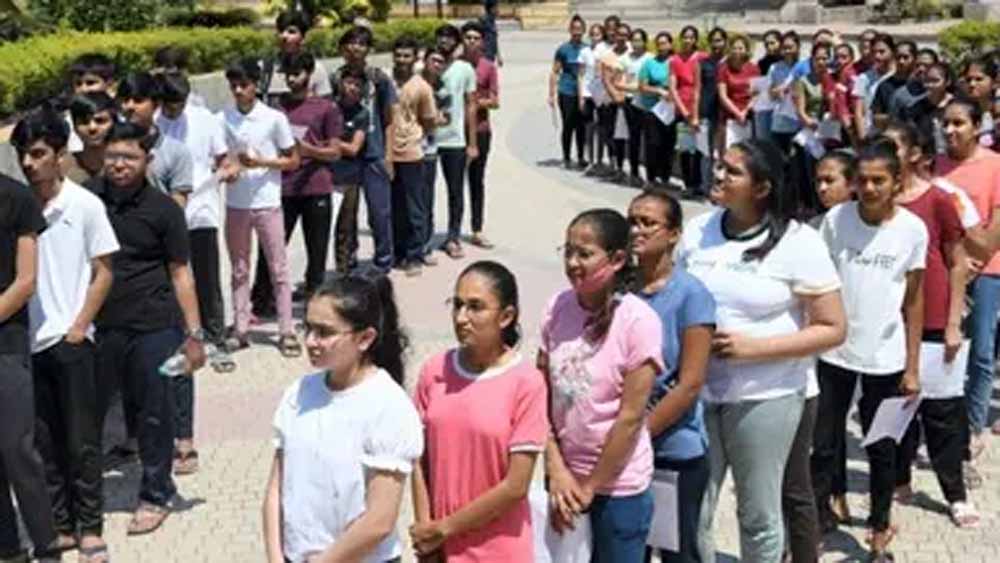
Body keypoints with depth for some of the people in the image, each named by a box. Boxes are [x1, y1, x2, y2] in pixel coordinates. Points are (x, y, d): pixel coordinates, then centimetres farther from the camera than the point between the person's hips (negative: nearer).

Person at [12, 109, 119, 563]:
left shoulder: (85, 205, -5)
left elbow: (103, 274, -1)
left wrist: (78, 328, -7)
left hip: (70, 339, -3)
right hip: (27, 340, 3)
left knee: (81, 440, 5)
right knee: (45, 441, 10)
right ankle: (60, 526, 22)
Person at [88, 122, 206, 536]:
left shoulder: (163, 209, -3)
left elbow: (180, 272, 0)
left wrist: (194, 334, -4)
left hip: (153, 326, -2)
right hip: (98, 325, 2)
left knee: (154, 411, 6)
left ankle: (155, 495, 21)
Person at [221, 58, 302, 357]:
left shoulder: (274, 118, -5)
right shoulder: (223, 119, 2)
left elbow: (293, 161, 0)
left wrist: (260, 162, -14)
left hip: (267, 203, -3)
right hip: (235, 204, 3)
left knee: (278, 268, 2)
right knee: (239, 270, 11)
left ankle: (286, 331, 7)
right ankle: (240, 329, 18)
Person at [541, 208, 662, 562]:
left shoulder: (637, 321, -16)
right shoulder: (557, 308, -3)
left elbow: (630, 417, -15)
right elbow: (542, 396, 0)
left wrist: (590, 486, -10)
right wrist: (556, 469, -8)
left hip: (618, 483, -4)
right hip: (565, 477, 4)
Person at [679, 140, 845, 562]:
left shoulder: (797, 243, -9)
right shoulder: (697, 231, 3)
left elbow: (832, 330, -10)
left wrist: (752, 347, -17)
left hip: (764, 397, -3)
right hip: (696, 391, 4)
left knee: (758, 514, 11)